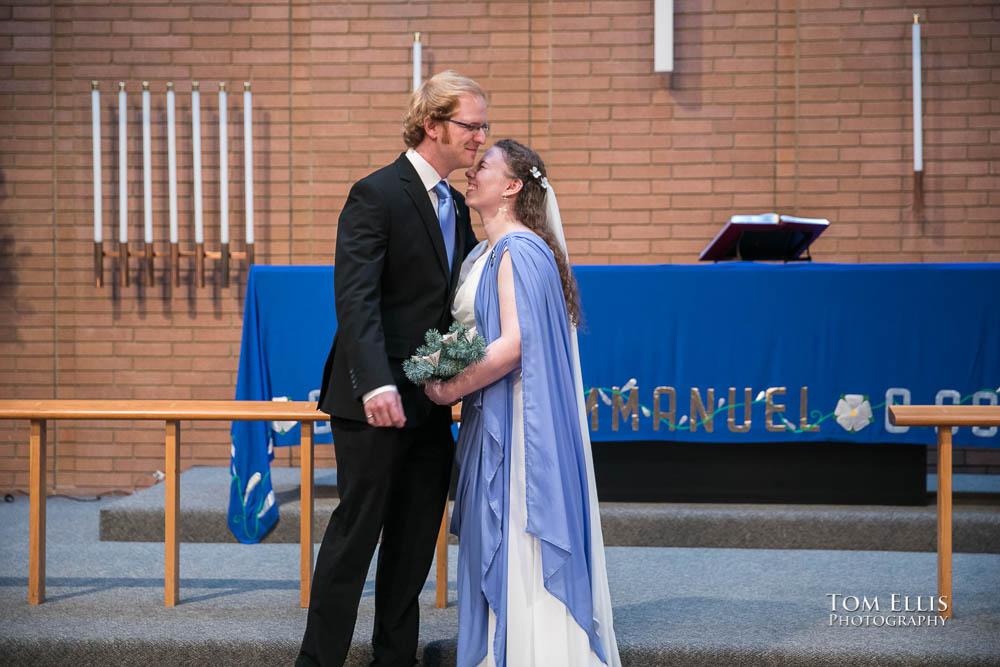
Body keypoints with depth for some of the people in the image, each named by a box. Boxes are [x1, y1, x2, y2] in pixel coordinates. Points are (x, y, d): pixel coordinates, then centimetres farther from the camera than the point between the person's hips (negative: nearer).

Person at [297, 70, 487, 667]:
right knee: (357, 532, -2)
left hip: (430, 402, 8)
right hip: (376, 401, -8)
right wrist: (376, 384, -31)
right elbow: (355, 298, -21)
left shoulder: (455, 204, 14)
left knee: (415, 540, 11)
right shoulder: (377, 194, -12)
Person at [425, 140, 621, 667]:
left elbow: (512, 345, -22)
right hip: (490, 421, 9)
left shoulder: (519, 250, -13)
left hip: (516, 425, -9)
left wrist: (450, 390, -13)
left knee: (517, 552, -5)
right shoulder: (484, 254, 16)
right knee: (492, 549, 11)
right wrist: (449, 381, 6)